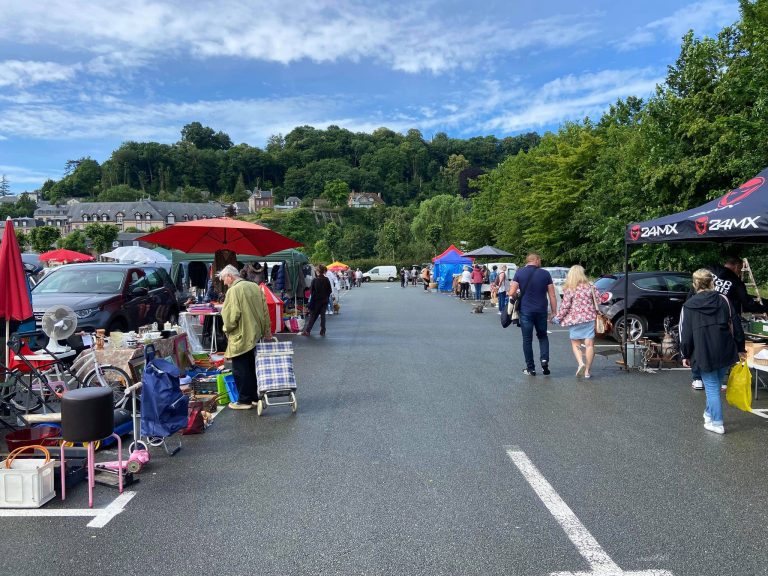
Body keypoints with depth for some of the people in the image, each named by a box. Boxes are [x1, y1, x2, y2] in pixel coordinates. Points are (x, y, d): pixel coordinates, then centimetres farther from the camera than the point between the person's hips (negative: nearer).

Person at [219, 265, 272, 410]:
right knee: (251, 368, 17)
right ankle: (254, 397, 25)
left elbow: (231, 316, -20)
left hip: (240, 338, -7)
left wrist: (227, 329, -1)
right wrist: (267, 331, 16)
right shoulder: (255, 286, 5)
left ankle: (244, 400, 10)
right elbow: (265, 310, 9)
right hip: (255, 335, 8)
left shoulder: (233, 290, -17)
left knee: (240, 370, 4)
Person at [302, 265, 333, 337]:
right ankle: (322, 331, 9)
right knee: (323, 315, 9)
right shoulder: (326, 280, -5)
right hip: (325, 300, 2)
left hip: (316, 300, -2)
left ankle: (307, 331, 6)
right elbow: (330, 290, 0)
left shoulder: (315, 280, -13)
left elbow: (311, 291, -9)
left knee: (312, 316, 6)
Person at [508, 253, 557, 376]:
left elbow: (512, 293, -9)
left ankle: (530, 368, 10)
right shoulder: (545, 274, 0)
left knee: (527, 339, 7)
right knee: (542, 336, 20)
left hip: (525, 310, -1)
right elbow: (552, 295, 0)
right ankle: (544, 359, 1)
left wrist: (516, 297, 13)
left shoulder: (519, 272, -4)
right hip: (541, 311, 1)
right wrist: (553, 311, 8)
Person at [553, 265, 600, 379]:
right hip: (590, 318, 2)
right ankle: (587, 371, 6)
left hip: (575, 319, -2)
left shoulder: (568, 289, -6)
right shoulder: (590, 287, 2)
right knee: (589, 344, 5)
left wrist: (558, 317, 4)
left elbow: (565, 306, -7)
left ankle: (581, 362, -12)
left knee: (575, 344, 12)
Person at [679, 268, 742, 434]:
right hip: (725, 352, 3)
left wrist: (685, 355, 5)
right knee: (715, 384, 19)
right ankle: (710, 413, 32)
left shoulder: (689, 305, -3)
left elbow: (685, 333, -3)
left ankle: (716, 423, 8)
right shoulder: (723, 300, 2)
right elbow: (735, 325, 3)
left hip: (704, 354, -3)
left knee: (712, 387, 5)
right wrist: (739, 349, 10)